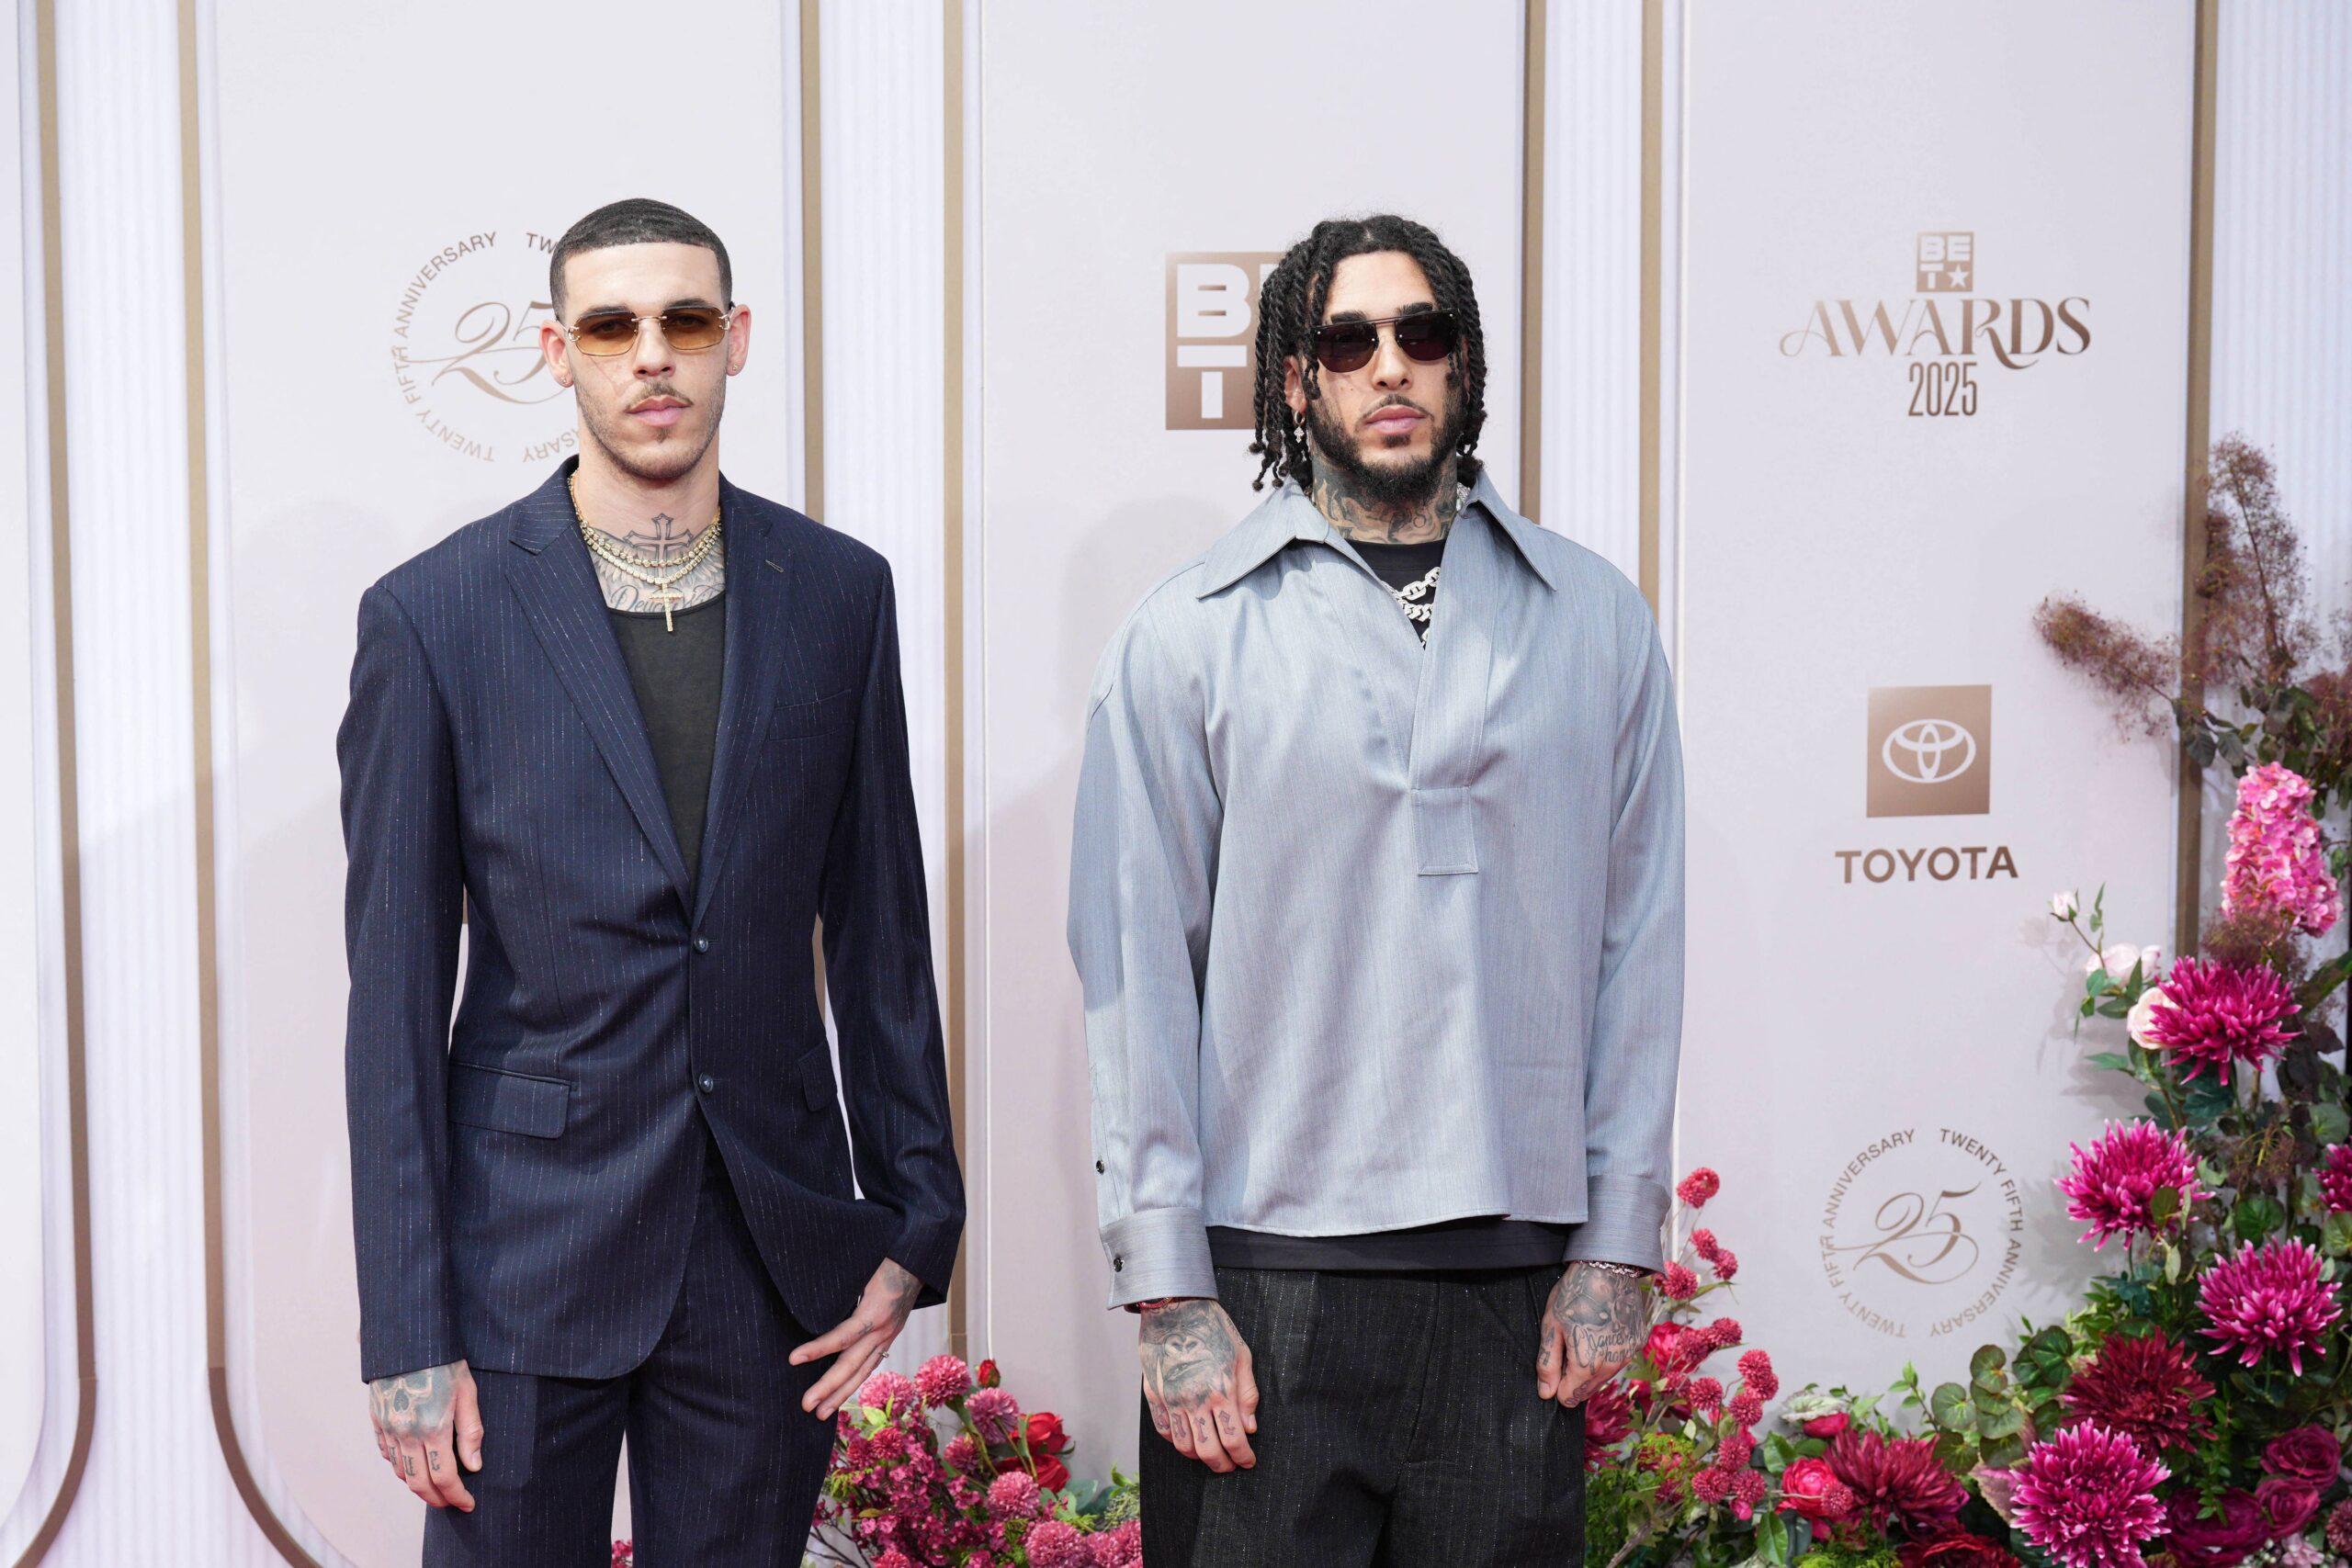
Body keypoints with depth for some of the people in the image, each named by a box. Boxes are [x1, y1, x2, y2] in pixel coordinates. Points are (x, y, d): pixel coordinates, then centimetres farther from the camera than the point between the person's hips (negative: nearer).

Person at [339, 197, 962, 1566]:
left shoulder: (839, 592, 4)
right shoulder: (437, 613, -5)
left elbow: (879, 926, 9)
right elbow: (396, 991, -4)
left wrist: (914, 1223, 6)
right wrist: (407, 1334, -7)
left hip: (771, 1248, 2)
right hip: (530, 1248, -2)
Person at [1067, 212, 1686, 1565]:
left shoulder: (1596, 618, 9)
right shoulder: (1190, 635, 3)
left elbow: (1639, 946, 8)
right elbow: (1136, 974, 0)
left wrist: (1618, 1248, 3)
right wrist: (1166, 1288, -5)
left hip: (1518, 1277, 2)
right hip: (1268, 1277, -2)